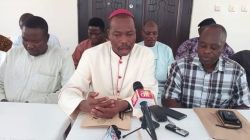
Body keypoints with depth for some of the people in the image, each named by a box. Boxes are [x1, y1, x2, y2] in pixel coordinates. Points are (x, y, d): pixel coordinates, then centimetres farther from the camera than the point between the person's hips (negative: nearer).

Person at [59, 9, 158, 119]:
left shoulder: (146, 55, -3)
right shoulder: (90, 55, -6)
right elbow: (68, 91, -9)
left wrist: (125, 105, -30)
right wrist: (84, 105, -32)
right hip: (96, 118, 0)